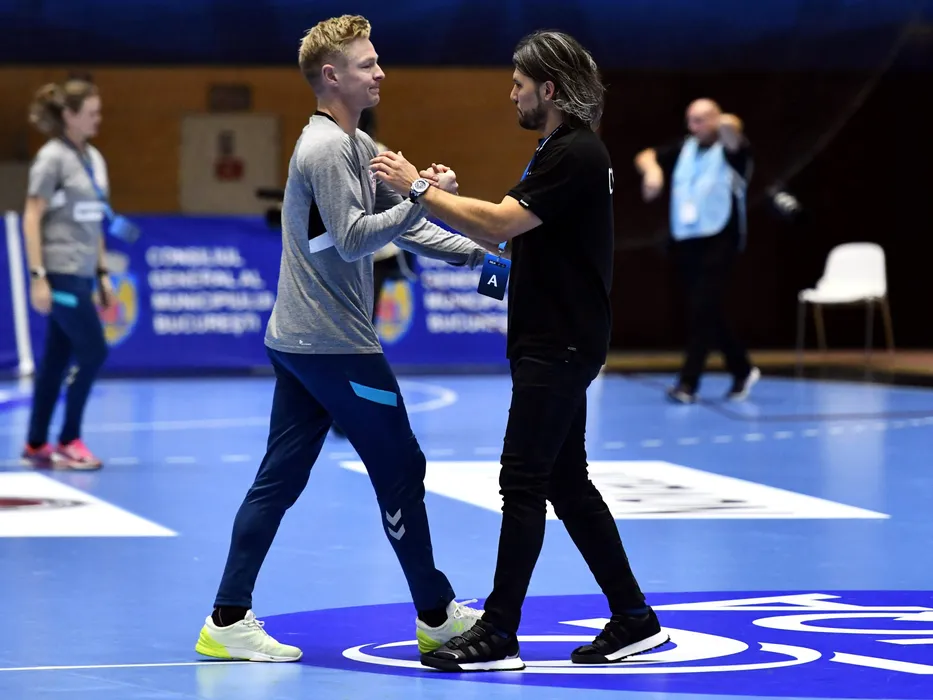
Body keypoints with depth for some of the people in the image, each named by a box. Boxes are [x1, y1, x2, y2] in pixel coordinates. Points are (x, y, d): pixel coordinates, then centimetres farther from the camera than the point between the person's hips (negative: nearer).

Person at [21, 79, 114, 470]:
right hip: (61, 273, -7)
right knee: (93, 352, -8)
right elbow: (32, 218, -11)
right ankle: (68, 441, 2)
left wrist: (102, 273, 17)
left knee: (57, 358, 9)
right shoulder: (53, 158, -9)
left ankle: (36, 445, 15)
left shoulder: (94, 158, 13)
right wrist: (38, 276, -16)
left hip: (82, 275, 7)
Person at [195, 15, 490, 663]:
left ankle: (229, 621, 6)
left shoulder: (357, 145, 16)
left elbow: (399, 226, 19)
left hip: (297, 341, 9)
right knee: (400, 469, 1)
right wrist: (421, 199, -26)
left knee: (280, 478, 7)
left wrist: (476, 253, 10)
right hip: (336, 344, -9)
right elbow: (352, 239, -23)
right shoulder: (326, 148, -15)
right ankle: (437, 615, 10)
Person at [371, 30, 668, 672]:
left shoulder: (576, 154, -17)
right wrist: (440, 195, 2)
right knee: (567, 483, 12)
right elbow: (507, 228, 15)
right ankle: (634, 620, 17)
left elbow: (500, 224, -23)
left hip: (560, 348, -11)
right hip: (552, 346, 11)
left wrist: (418, 189, -16)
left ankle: (498, 636, -5)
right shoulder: (561, 151, 17)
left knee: (524, 482, -8)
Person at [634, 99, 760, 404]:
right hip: (685, 241, 6)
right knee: (705, 311, 12)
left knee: (702, 309, -13)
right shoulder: (684, 149, 12)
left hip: (719, 241, -6)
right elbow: (646, 157, 8)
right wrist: (653, 170, -11)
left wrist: (729, 127, -44)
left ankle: (688, 383, -12)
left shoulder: (731, 150, -4)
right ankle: (742, 369, 28)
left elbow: (734, 140, -25)